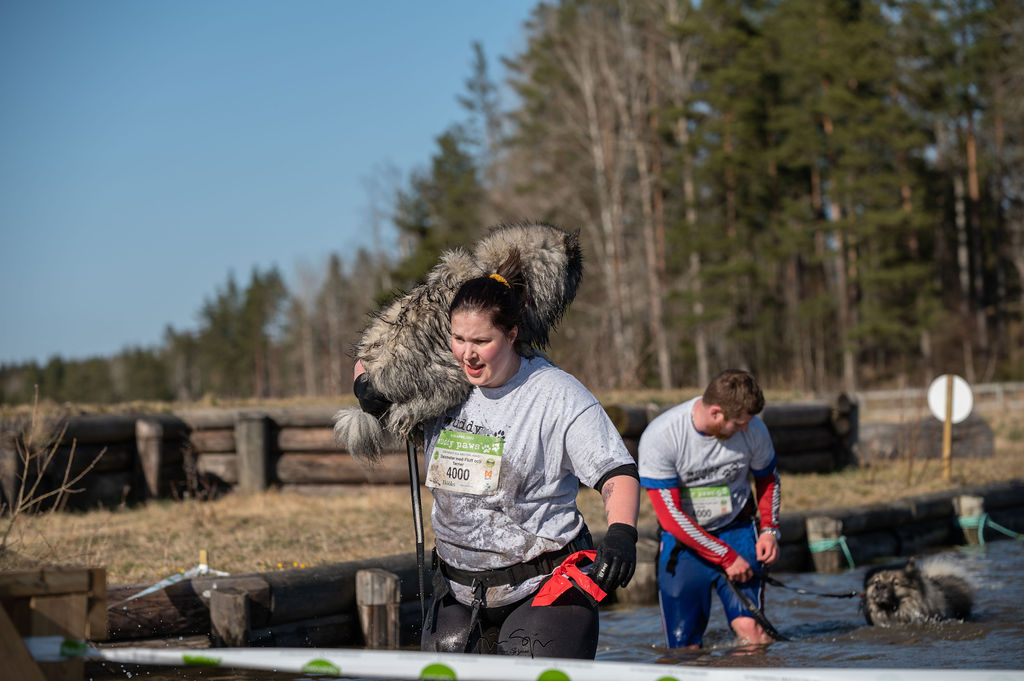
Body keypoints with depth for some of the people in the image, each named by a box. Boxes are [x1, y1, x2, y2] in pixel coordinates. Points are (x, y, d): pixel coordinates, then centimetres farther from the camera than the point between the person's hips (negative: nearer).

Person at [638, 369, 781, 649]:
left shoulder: (753, 429, -11)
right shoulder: (658, 437, -22)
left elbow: (768, 480, 12)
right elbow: (671, 516, -18)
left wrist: (770, 529, -2)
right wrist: (726, 556, -17)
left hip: (737, 530, 2)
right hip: (683, 540, -2)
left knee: (750, 628, -17)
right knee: (685, 647, -3)